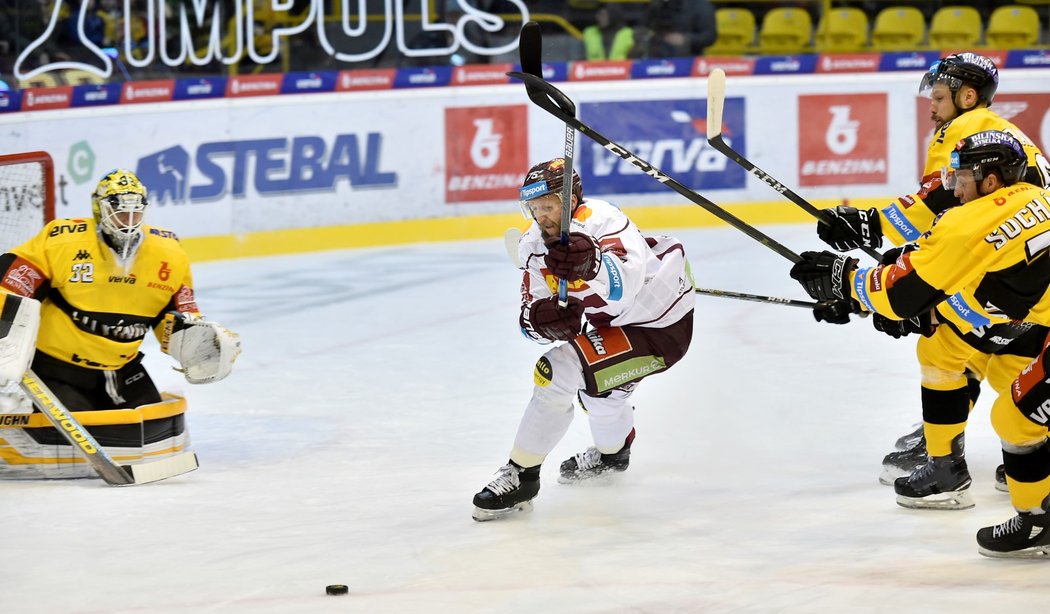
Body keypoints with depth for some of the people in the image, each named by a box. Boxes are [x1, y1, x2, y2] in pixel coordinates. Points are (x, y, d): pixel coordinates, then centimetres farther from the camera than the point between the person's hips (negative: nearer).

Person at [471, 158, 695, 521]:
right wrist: (541, 317, -30)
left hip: (660, 329, -10)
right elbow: (533, 309, -6)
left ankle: (521, 477, -13)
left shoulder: (601, 222, -30)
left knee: (561, 371, -22)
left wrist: (593, 266, -70)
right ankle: (612, 452, 65)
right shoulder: (535, 244, -6)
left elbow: (625, 282, -49)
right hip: (615, 321, 10)